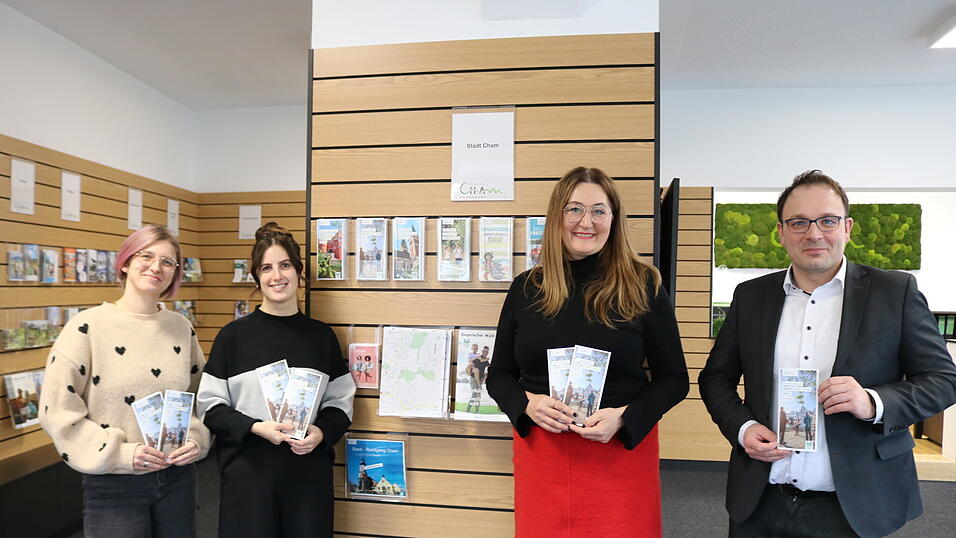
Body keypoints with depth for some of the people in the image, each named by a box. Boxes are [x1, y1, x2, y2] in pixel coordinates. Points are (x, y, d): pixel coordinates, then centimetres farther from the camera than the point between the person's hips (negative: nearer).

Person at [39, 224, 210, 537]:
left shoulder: (182, 328, 2)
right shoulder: (88, 326, -10)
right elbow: (57, 410, -10)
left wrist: (196, 438, -5)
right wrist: (119, 452, -16)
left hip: (177, 478, 4)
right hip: (113, 485, -3)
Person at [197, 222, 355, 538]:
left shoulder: (322, 336, 3)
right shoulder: (233, 335, -1)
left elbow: (340, 401, 7)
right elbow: (210, 406, 0)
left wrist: (321, 433, -11)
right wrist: (255, 427, -14)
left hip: (308, 473, 2)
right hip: (248, 473, -1)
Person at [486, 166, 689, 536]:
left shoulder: (643, 286, -4)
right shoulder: (526, 288, 1)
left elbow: (673, 378, 0)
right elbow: (499, 374, 7)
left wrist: (623, 417, -15)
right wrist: (528, 404, -13)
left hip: (622, 453, -1)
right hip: (540, 453, 2)